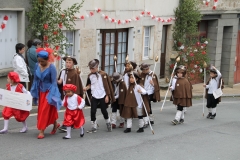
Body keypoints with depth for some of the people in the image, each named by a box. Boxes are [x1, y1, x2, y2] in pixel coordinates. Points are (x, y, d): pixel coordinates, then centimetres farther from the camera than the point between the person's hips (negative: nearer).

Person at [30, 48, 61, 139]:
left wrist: (51, 95, -16)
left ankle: (41, 131, -1)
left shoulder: (51, 67, -17)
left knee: (45, 111, -7)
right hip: (41, 92, 6)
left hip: (49, 91, -6)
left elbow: (54, 82, -14)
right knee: (41, 110, 15)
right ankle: (55, 124, 35)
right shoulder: (37, 66, -1)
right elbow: (36, 80, 8)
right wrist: (34, 93, 10)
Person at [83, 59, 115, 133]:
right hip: (94, 96, 3)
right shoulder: (90, 76, 3)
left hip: (102, 96, -3)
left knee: (104, 111, 5)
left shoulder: (103, 74, -8)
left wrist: (107, 96, -8)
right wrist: (86, 88, -7)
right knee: (93, 112, -3)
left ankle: (108, 124, 30)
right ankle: (94, 127, 8)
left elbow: (107, 85, -6)